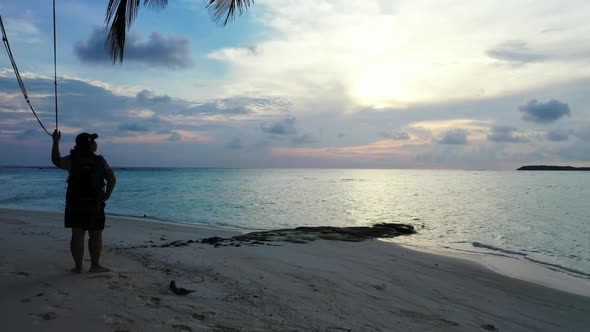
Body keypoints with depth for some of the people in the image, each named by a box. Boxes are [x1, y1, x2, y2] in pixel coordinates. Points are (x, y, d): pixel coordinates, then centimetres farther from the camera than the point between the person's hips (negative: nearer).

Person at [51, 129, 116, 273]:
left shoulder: (72, 160, -2)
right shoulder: (101, 161, -4)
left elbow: (56, 161, 14)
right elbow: (112, 179, -10)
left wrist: (56, 142, 19)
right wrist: (106, 195, 0)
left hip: (75, 204, 2)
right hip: (95, 205, -1)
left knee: (77, 235, 5)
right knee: (96, 236, 7)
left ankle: (78, 266, 7)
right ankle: (95, 265, 9)